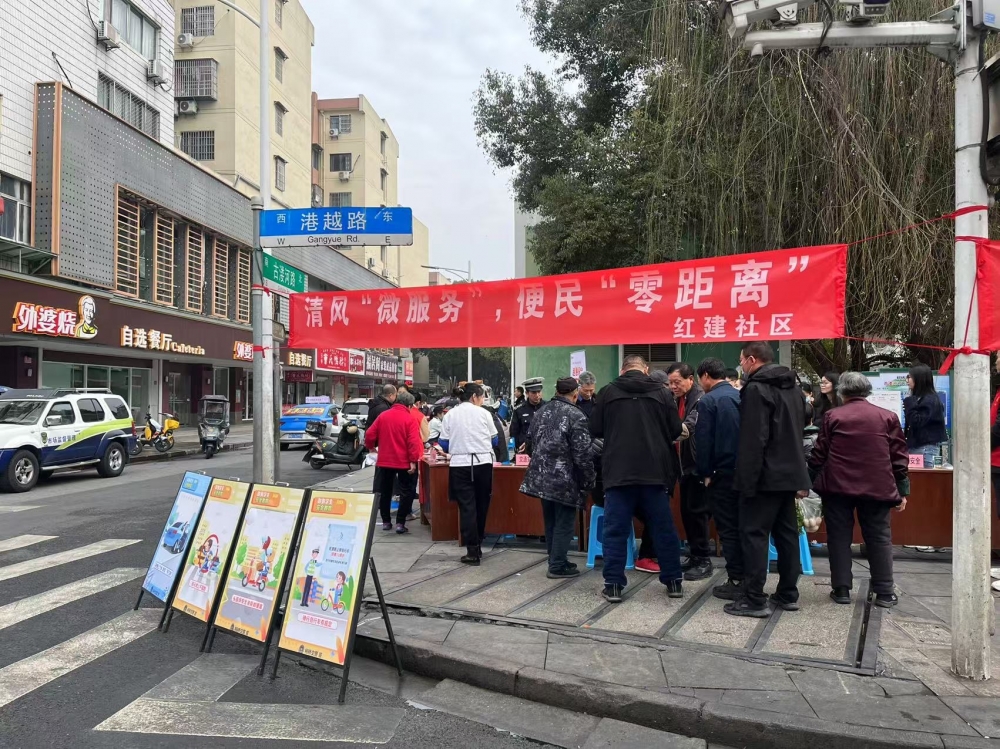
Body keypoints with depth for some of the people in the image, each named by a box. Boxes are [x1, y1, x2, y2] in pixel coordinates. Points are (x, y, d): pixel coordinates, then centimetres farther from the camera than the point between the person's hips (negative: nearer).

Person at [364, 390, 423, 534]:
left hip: (384, 461, 4)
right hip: (404, 462, -4)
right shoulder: (409, 419, -10)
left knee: (384, 492, 17)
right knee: (407, 492, 7)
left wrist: (371, 446, 22)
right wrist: (413, 461, -18)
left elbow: (369, 434, 4)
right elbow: (413, 442, -19)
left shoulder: (383, 415, 2)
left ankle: (386, 521, 22)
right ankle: (400, 523, 1)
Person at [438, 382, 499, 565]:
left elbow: (443, 444, 5)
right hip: (483, 462, 0)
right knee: (481, 505, 14)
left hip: (460, 464, 0)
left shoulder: (451, 414, 4)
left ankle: (473, 551, -5)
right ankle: (478, 546, 24)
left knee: (467, 506, 0)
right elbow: (494, 439, 10)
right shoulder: (483, 413, 1)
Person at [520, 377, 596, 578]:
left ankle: (555, 560, 27)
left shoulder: (541, 412, 9)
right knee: (564, 524, 3)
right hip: (565, 479, -7)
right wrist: (589, 481, -5)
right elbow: (583, 453, -15)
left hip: (541, 476, 7)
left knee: (550, 522, 17)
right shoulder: (576, 416, -14)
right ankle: (558, 566, 7)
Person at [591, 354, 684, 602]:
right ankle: (673, 582, 20)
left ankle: (613, 585, 5)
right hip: (655, 471, 1)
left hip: (618, 471, -1)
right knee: (663, 529, 11)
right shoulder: (661, 392, 3)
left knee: (615, 530, 4)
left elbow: (595, 430, 6)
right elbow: (676, 430, 6)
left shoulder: (608, 392, 0)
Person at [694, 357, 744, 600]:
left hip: (722, 473, -6)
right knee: (742, 525, 14)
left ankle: (736, 581, 3)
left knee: (728, 528, 0)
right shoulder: (740, 396, 8)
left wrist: (705, 473, -5)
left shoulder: (708, 401, -11)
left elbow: (703, 441, -14)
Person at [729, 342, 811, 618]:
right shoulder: (792, 387, 16)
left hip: (765, 476, -9)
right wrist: (799, 477, 23)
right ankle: (788, 594, 20)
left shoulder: (757, 389, -14)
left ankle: (754, 600, -3)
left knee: (754, 534, -4)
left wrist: (747, 480, -19)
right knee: (786, 533, 13)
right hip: (789, 474, 9)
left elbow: (753, 440, -21)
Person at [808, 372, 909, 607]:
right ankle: (884, 593, 11)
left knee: (839, 537, 6)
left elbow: (819, 454, 0)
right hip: (876, 488, 1)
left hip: (838, 486, -1)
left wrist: (811, 482, 8)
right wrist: (901, 491, 7)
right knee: (879, 538, 9)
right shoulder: (888, 417, 4)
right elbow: (899, 457, 3)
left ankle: (841, 589, 8)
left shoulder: (833, 417, 1)